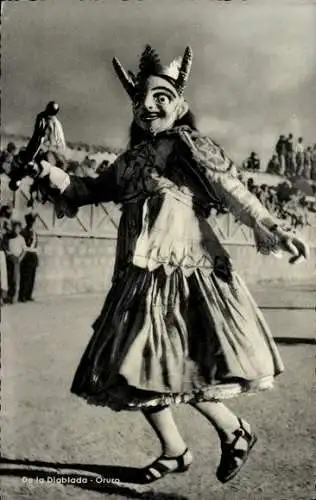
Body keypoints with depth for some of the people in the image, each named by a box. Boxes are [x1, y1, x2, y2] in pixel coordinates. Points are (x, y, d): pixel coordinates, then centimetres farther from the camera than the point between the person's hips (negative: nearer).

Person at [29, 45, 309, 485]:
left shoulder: (192, 148, -1)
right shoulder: (130, 161, 16)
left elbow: (234, 194, -8)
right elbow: (92, 190, 28)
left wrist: (273, 231, -18)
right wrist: (53, 174, 15)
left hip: (187, 273, -7)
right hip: (140, 280, 7)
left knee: (178, 369, -11)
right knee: (136, 370, 9)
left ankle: (236, 432, 18)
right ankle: (173, 452, 30)